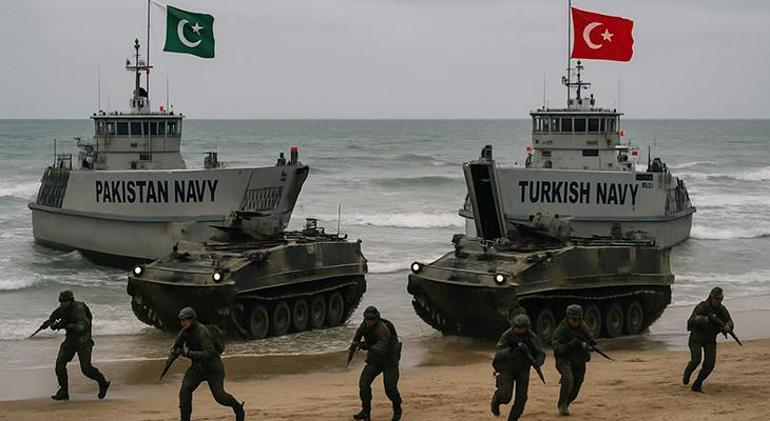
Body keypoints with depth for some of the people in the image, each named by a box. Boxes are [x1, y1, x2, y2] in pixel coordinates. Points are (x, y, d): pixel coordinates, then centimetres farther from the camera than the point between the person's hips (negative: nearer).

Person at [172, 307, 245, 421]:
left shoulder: (202, 332, -26)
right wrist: (176, 350, -15)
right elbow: (176, 346, 10)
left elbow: (209, 353, -34)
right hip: (197, 367, 7)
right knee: (185, 389, -11)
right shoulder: (185, 331, -3)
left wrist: (189, 354, -39)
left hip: (212, 366, -7)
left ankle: (238, 408, 21)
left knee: (219, 395, -6)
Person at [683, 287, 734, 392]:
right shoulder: (703, 307, -17)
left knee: (710, 363, -11)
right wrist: (706, 319, -41)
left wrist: (728, 326, -28)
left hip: (710, 340, 4)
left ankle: (697, 385, 3)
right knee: (696, 360, -19)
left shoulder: (722, 310, -1)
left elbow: (730, 322, -4)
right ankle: (687, 372, 17)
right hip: (696, 337, -4)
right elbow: (694, 320, -28)